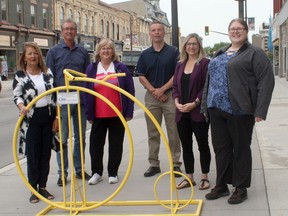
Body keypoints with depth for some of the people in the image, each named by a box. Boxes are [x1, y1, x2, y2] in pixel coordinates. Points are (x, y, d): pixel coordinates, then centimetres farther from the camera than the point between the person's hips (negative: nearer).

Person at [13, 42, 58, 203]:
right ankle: (33, 189, 10)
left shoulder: (48, 73, 6)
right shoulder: (20, 76, -1)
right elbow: (16, 96, -12)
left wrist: (56, 117, 3)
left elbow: (55, 96, 7)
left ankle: (43, 187, 19)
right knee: (33, 155, 1)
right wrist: (22, 107, -33)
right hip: (31, 119, -3)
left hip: (48, 117, 3)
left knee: (45, 154, 8)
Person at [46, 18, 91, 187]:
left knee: (80, 137, 10)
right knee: (62, 138, 1)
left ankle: (79, 170, 21)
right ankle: (62, 173, 10)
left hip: (81, 99, 3)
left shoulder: (83, 52, 9)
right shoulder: (54, 51, 3)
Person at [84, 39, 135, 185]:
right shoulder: (91, 68, 6)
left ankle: (113, 173, 17)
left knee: (116, 144, 6)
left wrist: (129, 112, -5)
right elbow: (87, 92, 5)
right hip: (98, 115, 2)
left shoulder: (121, 68, 2)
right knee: (96, 143, 6)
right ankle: (96, 172, 19)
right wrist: (89, 114, 0)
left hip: (117, 114, -1)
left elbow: (130, 91, 1)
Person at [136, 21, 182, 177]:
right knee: (153, 133, 8)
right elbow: (141, 76, 7)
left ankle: (176, 164, 8)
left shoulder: (173, 52, 0)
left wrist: (162, 89, -11)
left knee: (173, 133, 0)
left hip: (170, 95, -3)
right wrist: (153, 91, -7)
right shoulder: (145, 54, 9)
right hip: (151, 96, 3)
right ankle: (154, 164, 16)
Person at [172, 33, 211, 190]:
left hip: (199, 112, -6)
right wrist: (177, 103, -5)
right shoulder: (179, 65, 14)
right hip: (182, 113, 6)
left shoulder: (205, 63, -4)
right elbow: (175, 86, 12)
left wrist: (194, 103, -17)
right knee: (186, 146, 10)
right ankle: (189, 177, 19)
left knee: (203, 144, 3)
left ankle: (204, 177, 14)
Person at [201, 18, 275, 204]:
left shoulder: (254, 53, -4)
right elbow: (210, 80, 22)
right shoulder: (220, 54, 18)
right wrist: (206, 105, 15)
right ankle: (221, 185, 23)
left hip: (239, 110, -6)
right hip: (217, 109, 6)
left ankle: (241, 189, 15)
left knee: (241, 149, 4)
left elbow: (266, 81, -11)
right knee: (221, 148, 12)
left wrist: (260, 110, -18)